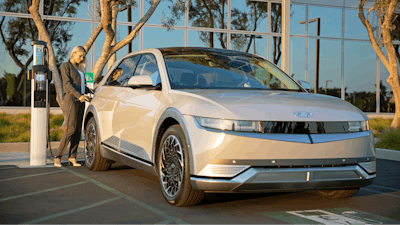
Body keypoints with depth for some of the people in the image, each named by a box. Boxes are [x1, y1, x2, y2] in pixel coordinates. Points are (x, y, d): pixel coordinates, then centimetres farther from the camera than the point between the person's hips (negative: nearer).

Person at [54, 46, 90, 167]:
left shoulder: (80, 68, 22)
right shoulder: (65, 66, 1)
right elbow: (67, 83, -11)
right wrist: (78, 95, -22)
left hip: (81, 100, 7)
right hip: (71, 99, -7)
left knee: (78, 130, 0)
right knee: (71, 128, -13)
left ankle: (72, 157, 3)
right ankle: (58, 157, -6)